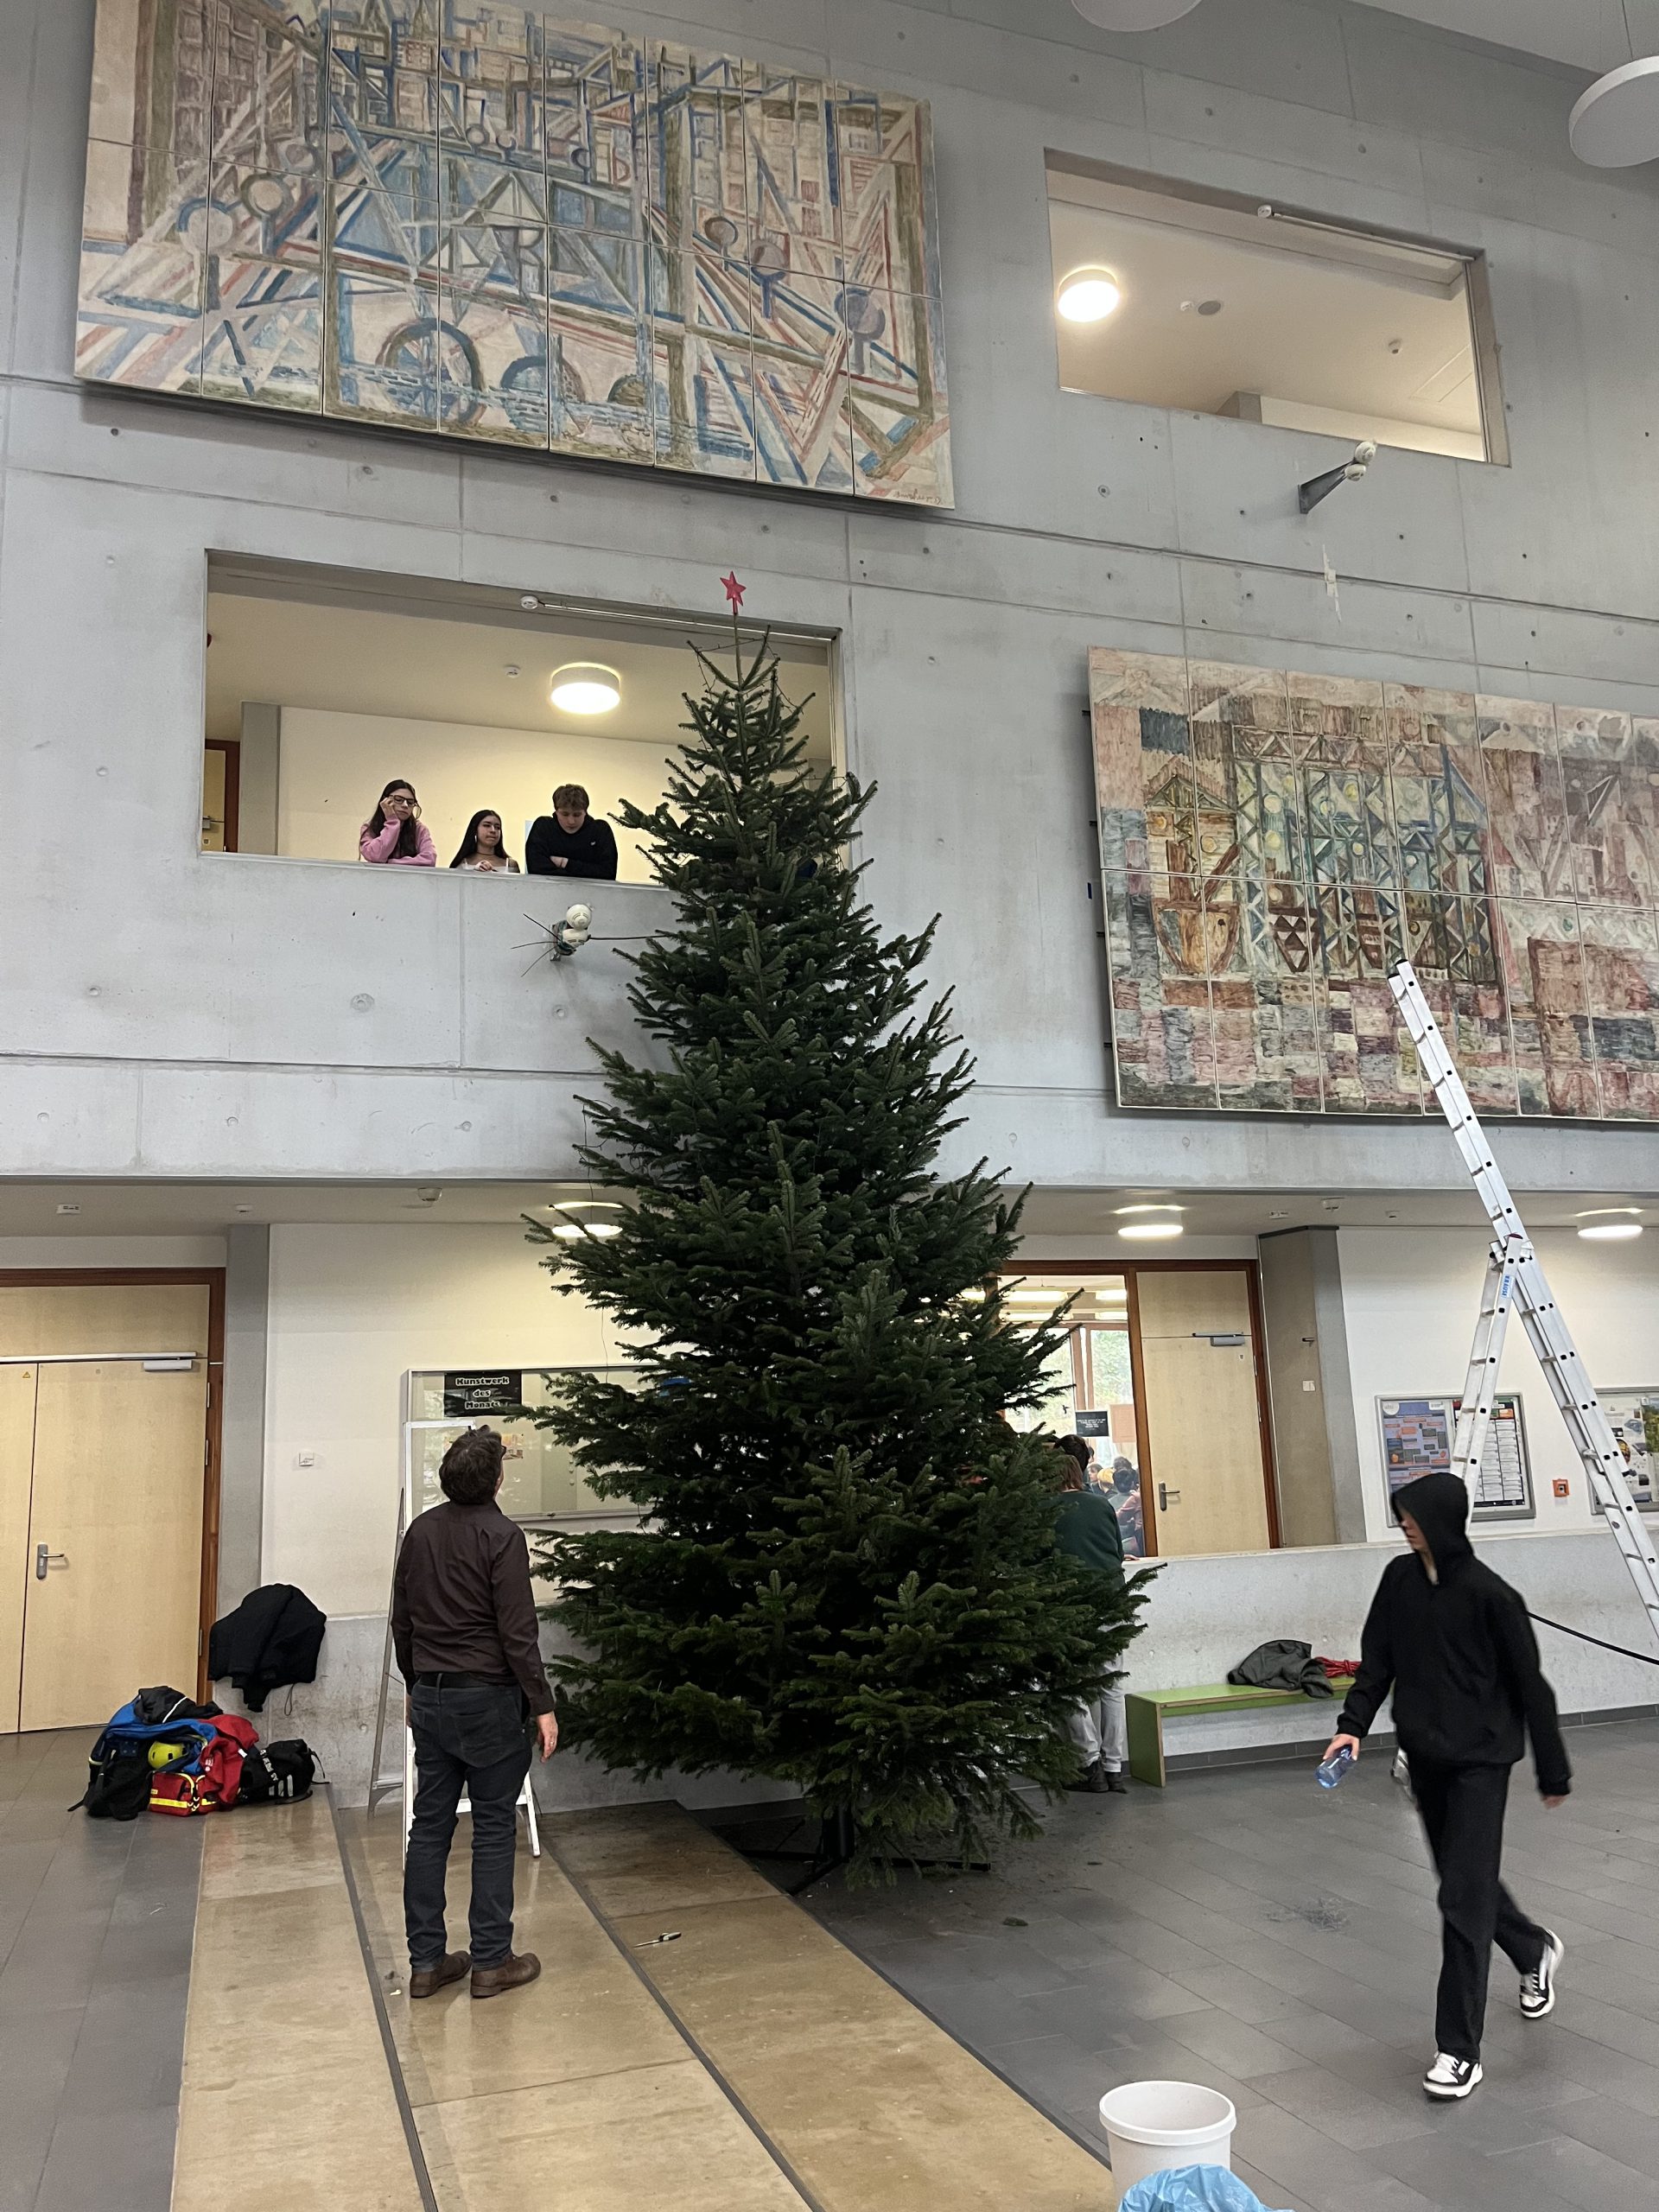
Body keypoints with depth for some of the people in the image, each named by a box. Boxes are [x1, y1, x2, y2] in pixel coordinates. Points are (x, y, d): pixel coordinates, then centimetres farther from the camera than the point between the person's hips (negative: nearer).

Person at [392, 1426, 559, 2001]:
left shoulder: (422, 1530, 5)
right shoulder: (501, 1536, -15)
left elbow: (401, 1621, 13)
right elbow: (517, 1631, -17)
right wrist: (542, 1705, -11)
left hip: (431, 1698, 6)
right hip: (489, 1700, -6)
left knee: (429, 1826, 11)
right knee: (494, 1830, 4)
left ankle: (426, 1962, 17)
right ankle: (490, 1963, 11)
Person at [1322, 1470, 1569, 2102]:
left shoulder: (1490, 1594, -17)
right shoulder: (1398, 1579, -2)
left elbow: (1529, 1685, -9)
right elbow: (1377, 1660, 5)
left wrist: (1553, 1772, -3)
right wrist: (1353, 1723, -7)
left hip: (1479, 1760, -6)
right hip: (1425, 1756, 6)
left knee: (1464, 1898, -7)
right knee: (1464, 1878, 22)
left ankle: (1459, 2050, 2)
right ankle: (1534, 1950, 51)